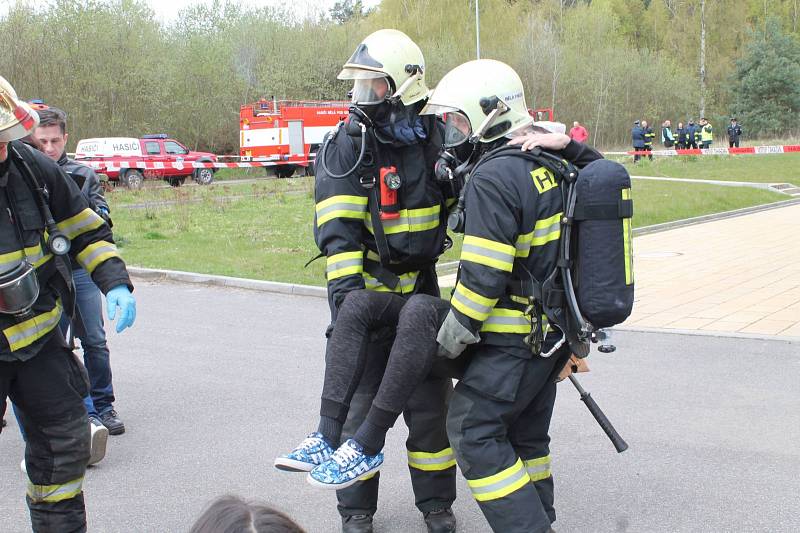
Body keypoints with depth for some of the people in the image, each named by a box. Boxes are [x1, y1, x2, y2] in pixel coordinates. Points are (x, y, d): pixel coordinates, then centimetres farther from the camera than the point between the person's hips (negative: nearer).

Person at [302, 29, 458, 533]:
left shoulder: (437, 139, 0)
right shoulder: (346, 147, -10)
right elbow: (338, 226, -19)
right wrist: (345, 287, -29)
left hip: (420, 285, 3)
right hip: (364, 288, -2)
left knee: (430, 398, 9)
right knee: (361, 400, 4)